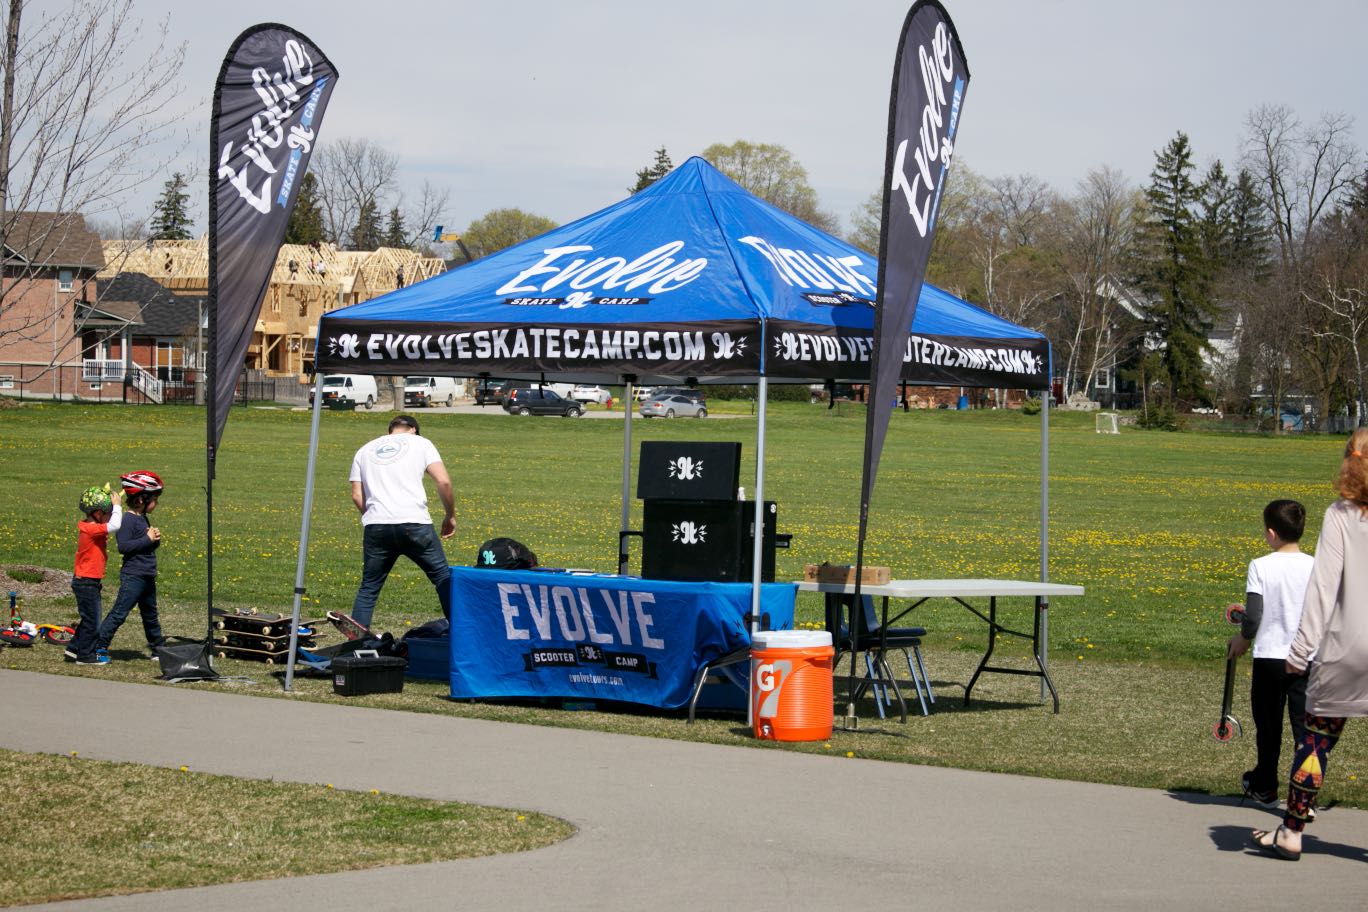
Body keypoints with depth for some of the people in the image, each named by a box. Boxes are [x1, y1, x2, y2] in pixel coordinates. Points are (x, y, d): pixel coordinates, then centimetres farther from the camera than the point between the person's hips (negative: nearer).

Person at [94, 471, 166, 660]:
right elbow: (123, 546, -24)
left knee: (150, 614, 19)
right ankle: (99, 646, -7)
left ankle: (158, 648, 28)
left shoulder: (143, 519, 15)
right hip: (132, 576, -9)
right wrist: (148, 539, -21)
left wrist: (156, 538, 0)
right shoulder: (128, 520, -15)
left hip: (148, 577, 9)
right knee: (119, 613, -10)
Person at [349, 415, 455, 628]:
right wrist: (450, 516, 13)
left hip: (376, 525, 3)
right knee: (443, 578, 10)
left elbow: (357, 496, 13)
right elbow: (443, 482, 2)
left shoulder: (365, 450, 22)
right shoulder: (420, 443, 13)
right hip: (414, 523, -2)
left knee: (369, 587, 12)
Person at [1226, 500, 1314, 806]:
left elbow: (1252, 617, -14)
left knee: (1268, 726, 15)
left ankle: (1264, 789, 30)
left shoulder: (1261, 567, -10)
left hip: (1269, 657, -1)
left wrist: (1243, 640, 6)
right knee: (1305, 726, 2)